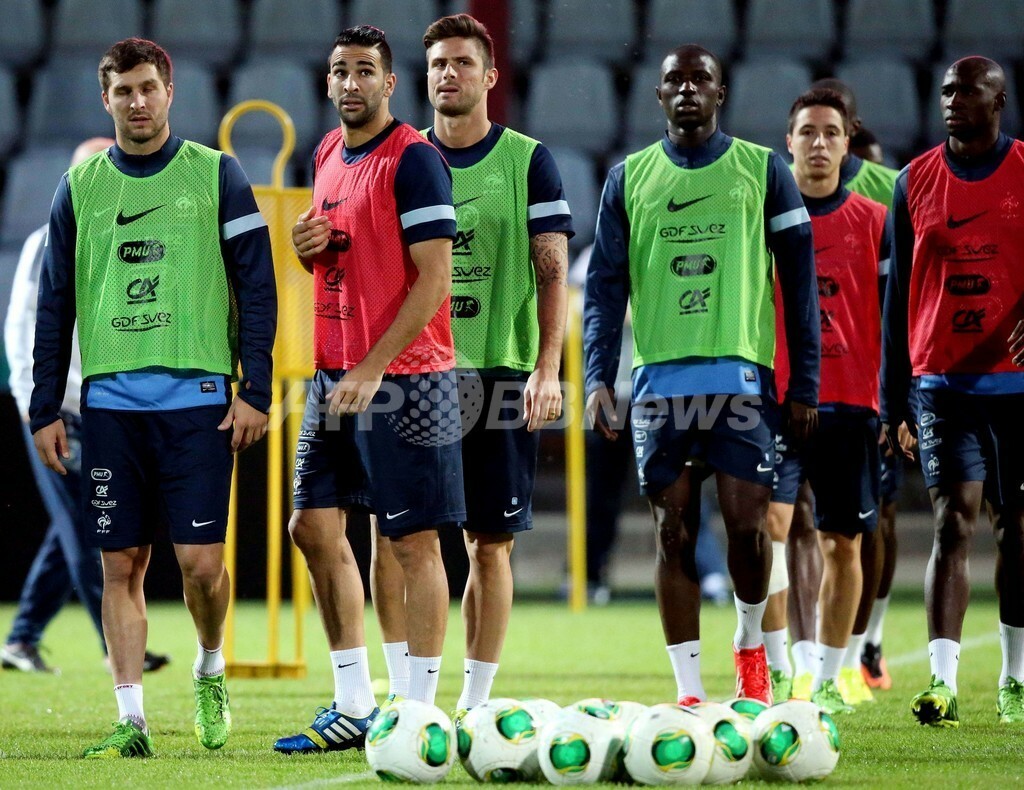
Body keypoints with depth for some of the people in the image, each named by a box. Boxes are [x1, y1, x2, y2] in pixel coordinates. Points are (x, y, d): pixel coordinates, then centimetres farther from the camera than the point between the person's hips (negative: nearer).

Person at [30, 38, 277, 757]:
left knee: (201, 559, -7)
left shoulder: (216, 176, 3)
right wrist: (46, 409, 9)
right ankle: (132, 719, 5)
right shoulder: (80, 187, 11)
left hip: (196, 397, -3)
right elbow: (56, 306, 14)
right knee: (122, 564, 1)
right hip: (109, 399, 3)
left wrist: (256, 391, -5)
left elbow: (257, 288, 2)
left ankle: (211, 671, 21)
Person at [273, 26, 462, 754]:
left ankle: (418, 713, 1)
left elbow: (433, 278, -16)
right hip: (335, 373, 9)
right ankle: (354, 707, 15)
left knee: (415, 542, -3)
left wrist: (373, 367, -19)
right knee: (316, 526, 8)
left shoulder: (413, 160, -12)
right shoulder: (328, 156, 14)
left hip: (405, 376, -9)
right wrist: (309, 247, 2)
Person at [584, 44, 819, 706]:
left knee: (747, 522, -8)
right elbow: (606, 285, 10)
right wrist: (599, 376, -2)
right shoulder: (629, 178, 12)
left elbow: (800, 282, 6)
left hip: (741, 372, -2)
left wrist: (805, 386, 1)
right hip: (659, 377, 2)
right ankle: (689, 690, 4)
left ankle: (751, 645, 20)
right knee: (674, 531, 0)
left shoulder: (762, 171, 7)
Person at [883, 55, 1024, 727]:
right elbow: (899, 295, 10)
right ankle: (943, 683, -16)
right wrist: (893, 400, 8)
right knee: (954, 524, -10)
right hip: (942, 382, 0)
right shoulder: (915, 183, 6)